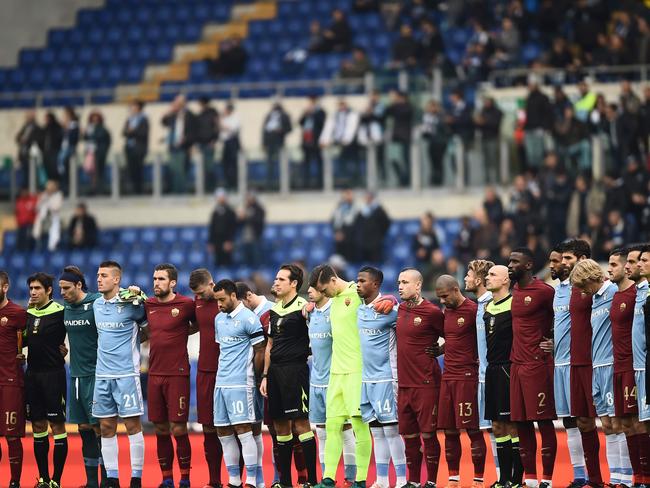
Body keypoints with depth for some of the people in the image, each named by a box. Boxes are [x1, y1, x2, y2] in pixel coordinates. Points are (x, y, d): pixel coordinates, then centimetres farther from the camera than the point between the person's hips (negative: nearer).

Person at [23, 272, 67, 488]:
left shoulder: (60, 312, -9)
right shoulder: (29, 313, 10)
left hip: (53, 373, -6)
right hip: (32, 373, 7)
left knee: (57, 424, -3)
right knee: (38, 425, 9)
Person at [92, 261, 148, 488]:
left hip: (126, 373, -6)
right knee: (106, 427, 6)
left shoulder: (131, 303, -7)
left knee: (132, 425, -3)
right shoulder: (96, 304, 10)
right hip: (102, 374, 6)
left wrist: (135, 340, 1)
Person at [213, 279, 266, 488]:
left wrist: (253, 378, -1)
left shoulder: (248, 319, -9)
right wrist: (222, 373, 17)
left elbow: (260, 351, -7)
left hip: (240, 384, -8)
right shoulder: (219, 319, 15)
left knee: (243, 430, -10)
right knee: (223, 432, 7)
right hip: (221, 383, 8)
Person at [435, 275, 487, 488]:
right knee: (449, 430, 8)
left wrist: (480, 359, -14)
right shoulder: (446, 312, 15)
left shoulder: (473, 310, -9)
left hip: (467, 376, -8)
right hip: (448, 376, 8)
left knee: (473, 429, -4)